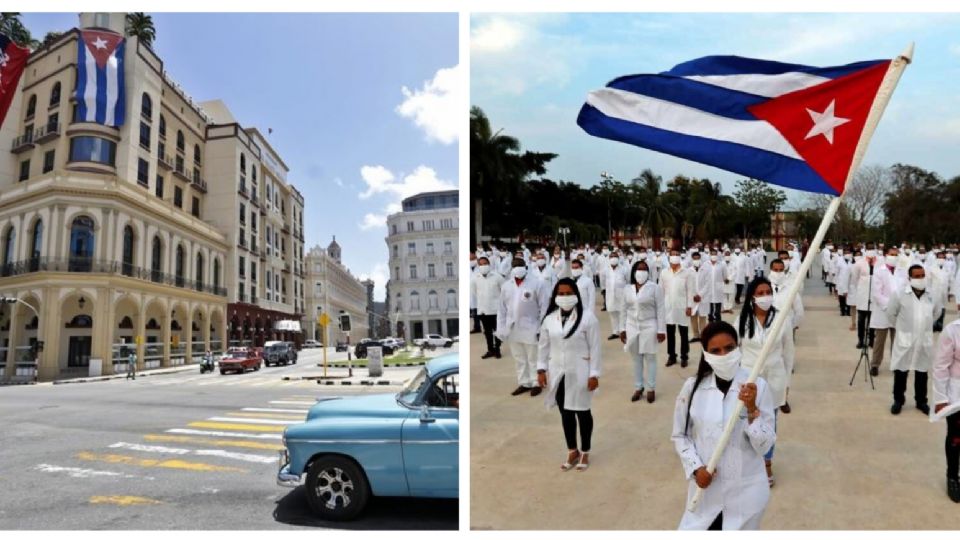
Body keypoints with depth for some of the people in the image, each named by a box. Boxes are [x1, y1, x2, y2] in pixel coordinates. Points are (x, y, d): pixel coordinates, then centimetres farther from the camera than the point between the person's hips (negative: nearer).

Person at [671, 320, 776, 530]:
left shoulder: (757, 386, -12)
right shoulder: (692, 387, -7)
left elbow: (764, 445, -10)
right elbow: (679, 435, 3)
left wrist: (752, 409, -23)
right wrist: (695, 468, -9)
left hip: (746, 491, -1)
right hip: (705, 489, 1)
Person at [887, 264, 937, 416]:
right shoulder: (899, 294, -12)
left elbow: (936, 313, 15)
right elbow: (891, 313, 1)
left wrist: (925, 327, 16)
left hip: (925, 341, 2)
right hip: (905, 340, -2)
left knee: (922, 374, 14)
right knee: (900, 373, 8)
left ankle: (921, 401, 30)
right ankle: (898, 400, 23)